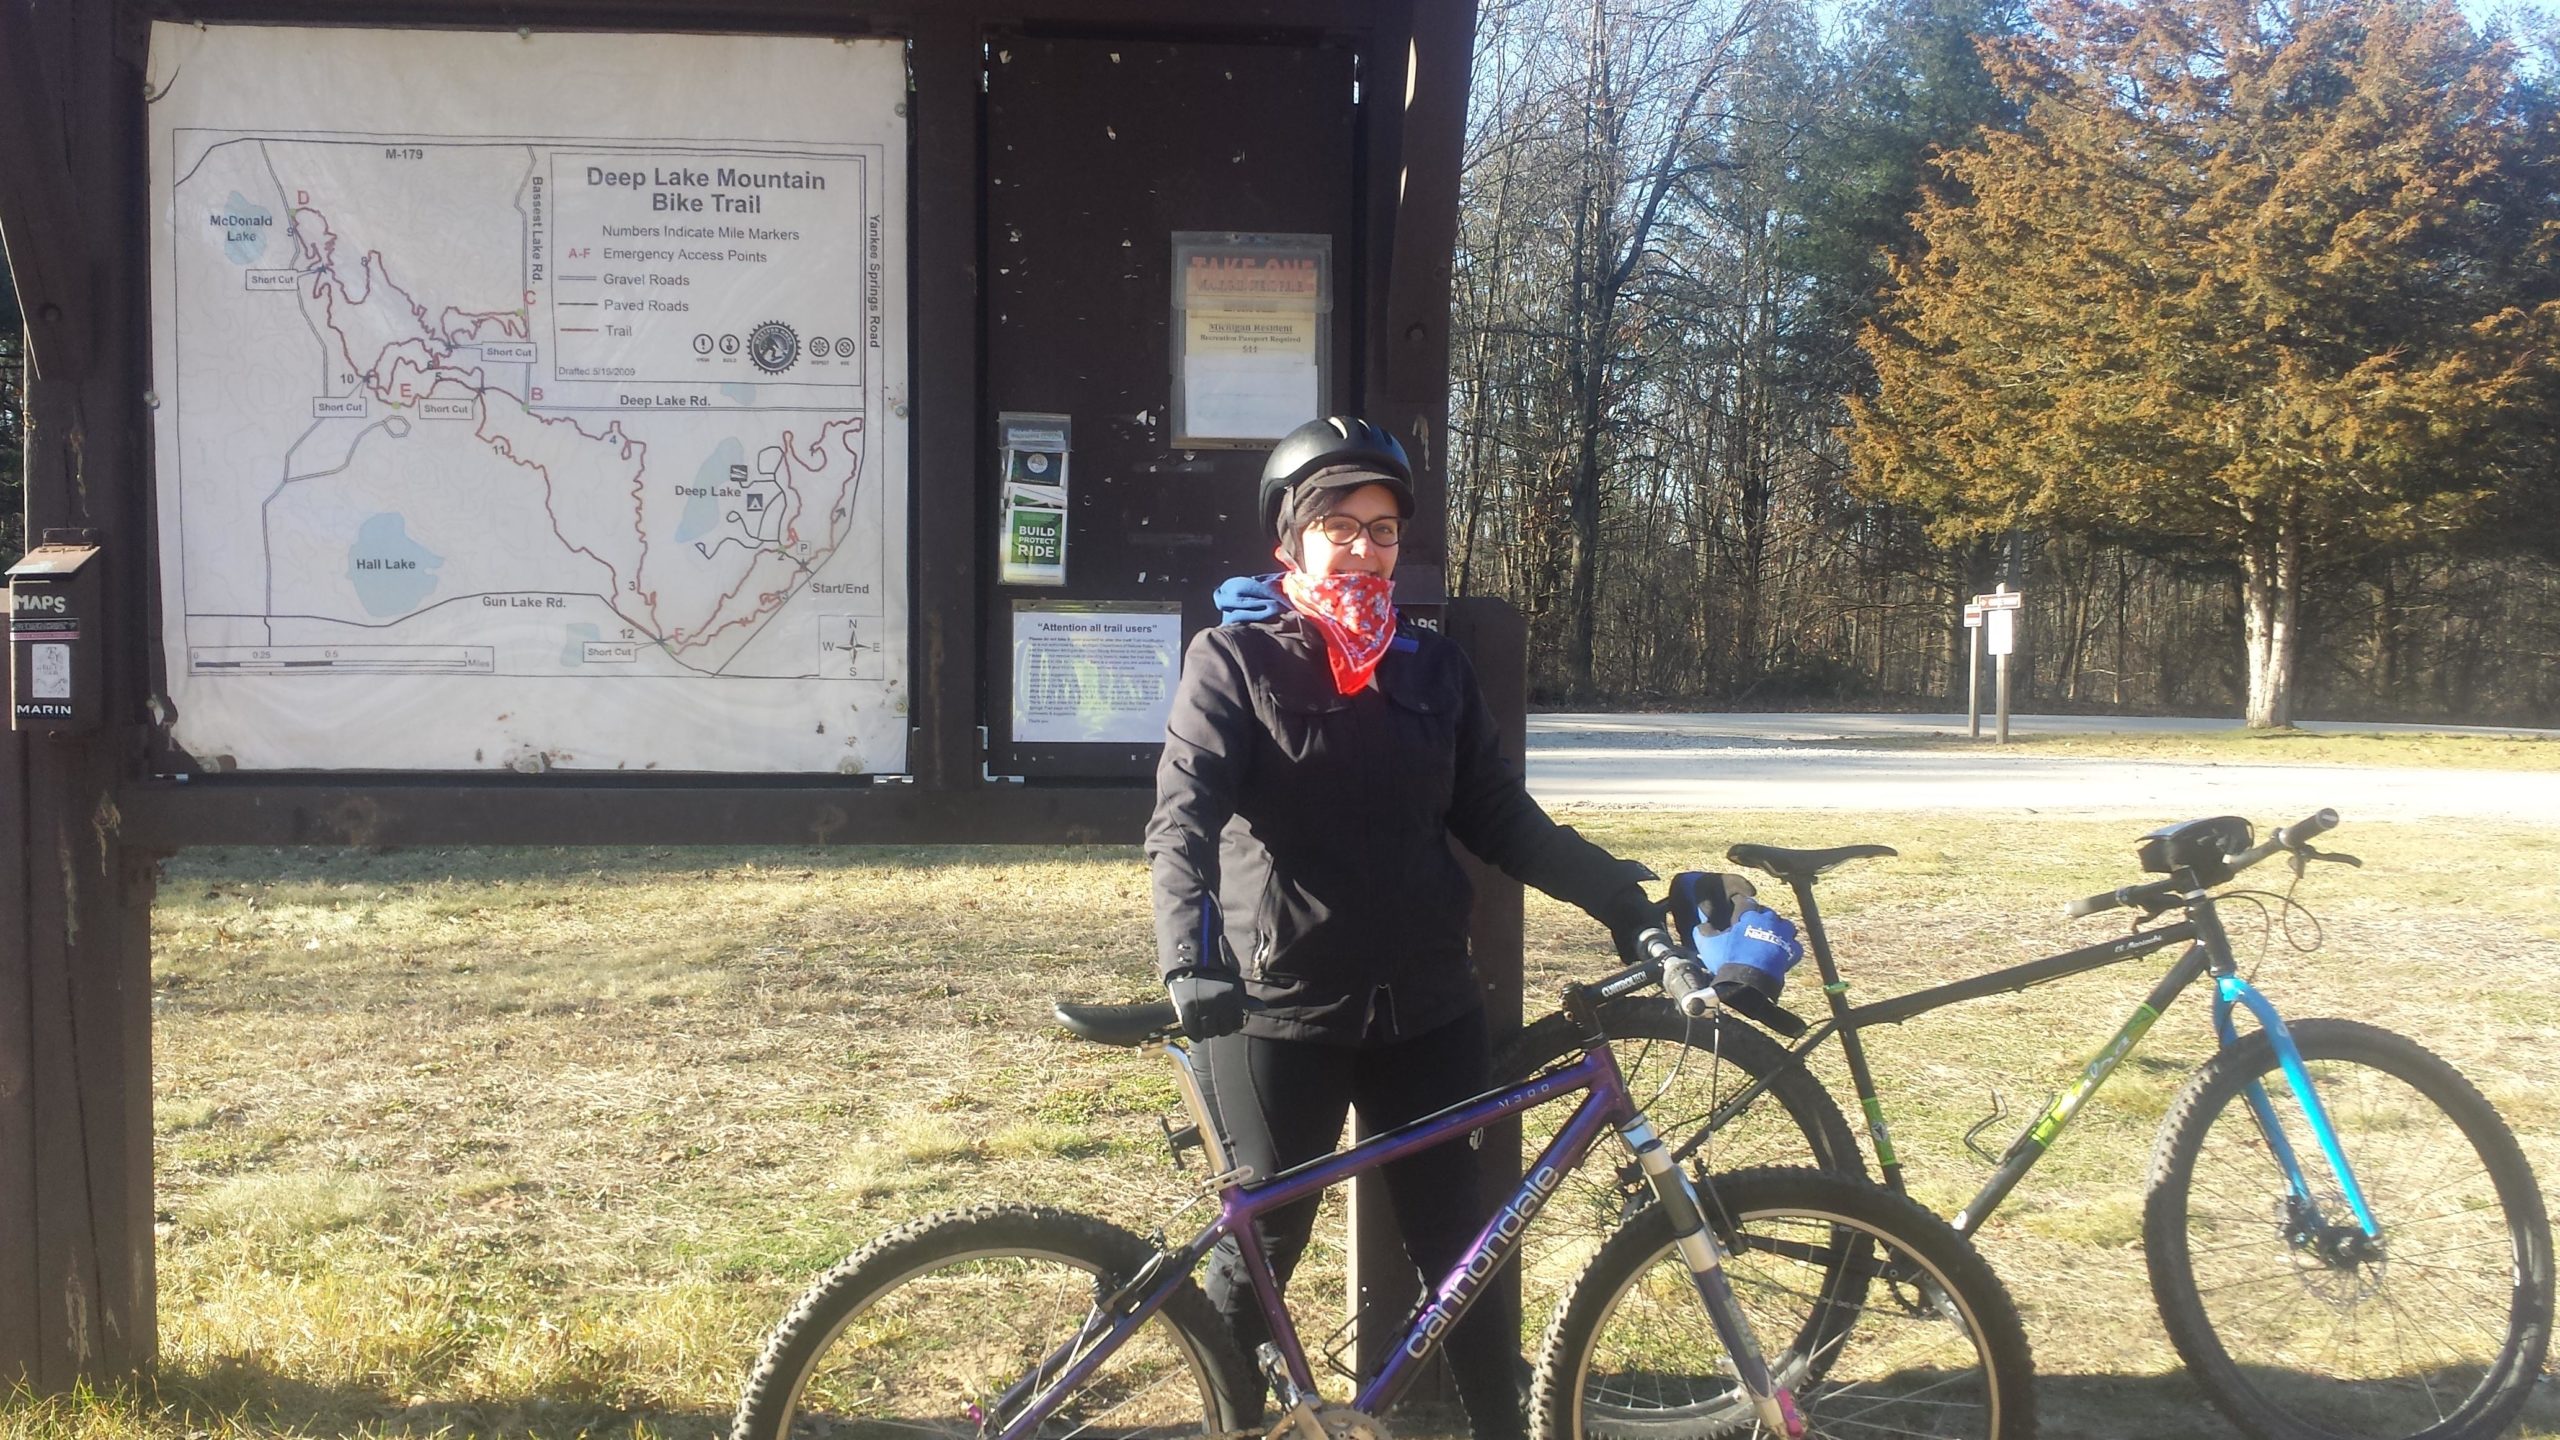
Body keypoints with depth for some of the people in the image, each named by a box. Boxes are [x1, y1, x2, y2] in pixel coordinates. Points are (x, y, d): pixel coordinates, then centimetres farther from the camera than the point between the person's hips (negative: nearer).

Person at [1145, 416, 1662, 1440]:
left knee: (1456, 1241, 8)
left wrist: (1617, 895, -2)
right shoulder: (1235, 661, -4)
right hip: (1278, 1008, -3)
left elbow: (1501, 816, 11)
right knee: (1264, 1241, 6)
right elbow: (1184, 816, -16)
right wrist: (1190, 954, -32)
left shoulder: (1431, 671, 10)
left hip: (1424, 1008, 4)